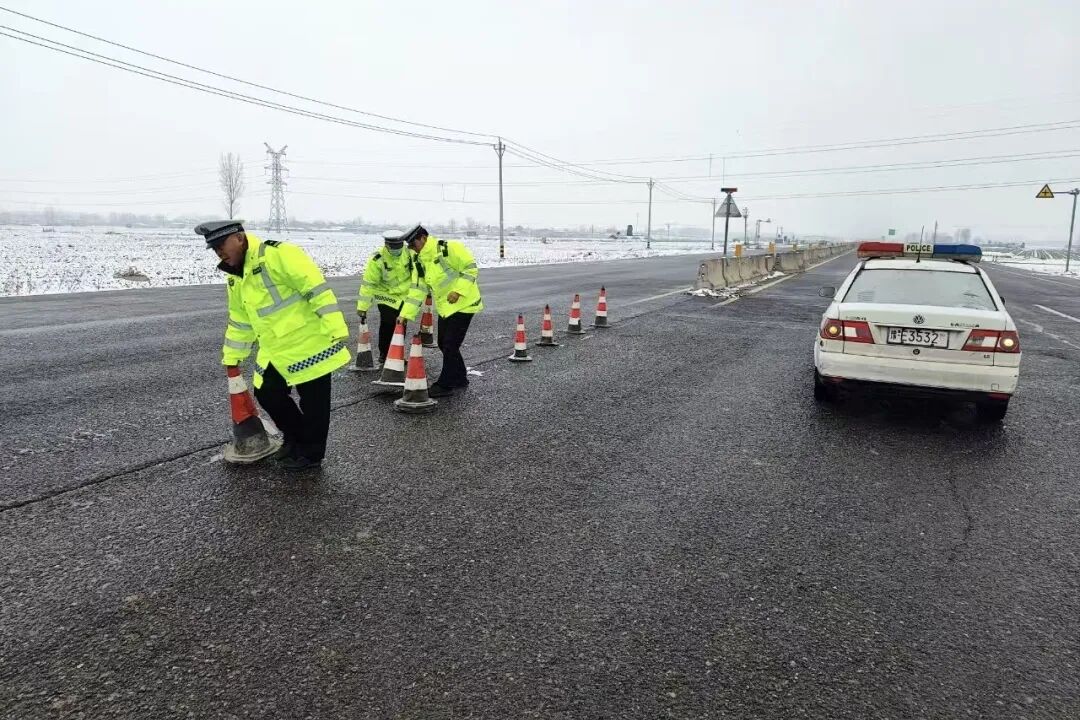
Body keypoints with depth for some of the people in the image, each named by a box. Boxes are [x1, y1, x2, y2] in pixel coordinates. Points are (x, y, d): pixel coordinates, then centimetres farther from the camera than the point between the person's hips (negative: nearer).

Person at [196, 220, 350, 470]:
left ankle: (311, 452, 21)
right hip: (276, 350, 8)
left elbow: (317, 289, -22)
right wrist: (231, 357, 25)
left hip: (310, 342, -8)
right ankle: (296, 437, 35)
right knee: (267, 394, 13)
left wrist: (336, 329, -25)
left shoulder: (278, 254, -18)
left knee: (313, 401, 3)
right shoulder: (235, 279, 11)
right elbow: (239, 321, 22)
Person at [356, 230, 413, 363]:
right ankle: (384, 354, 6)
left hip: (404, 294, 5)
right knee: (387, 325, -11)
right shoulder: (378, 260, -25)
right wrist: (362, 307, -24)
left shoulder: (408, 253, -13)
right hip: (386, 295, -4)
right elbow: (368, 283, -23)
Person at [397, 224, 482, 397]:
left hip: (463, 304, -8)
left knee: (450, 345, -9)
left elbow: (471, 269, -18)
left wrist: (458, 290, -27)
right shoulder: (419, 261, 5)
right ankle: (460, 380, 28)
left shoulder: (449, 248, -19)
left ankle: (445, 384, 3)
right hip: (444, 307, 8)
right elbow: (417, 288, 5)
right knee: (443, 344, 13)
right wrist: (406, 313, -2)